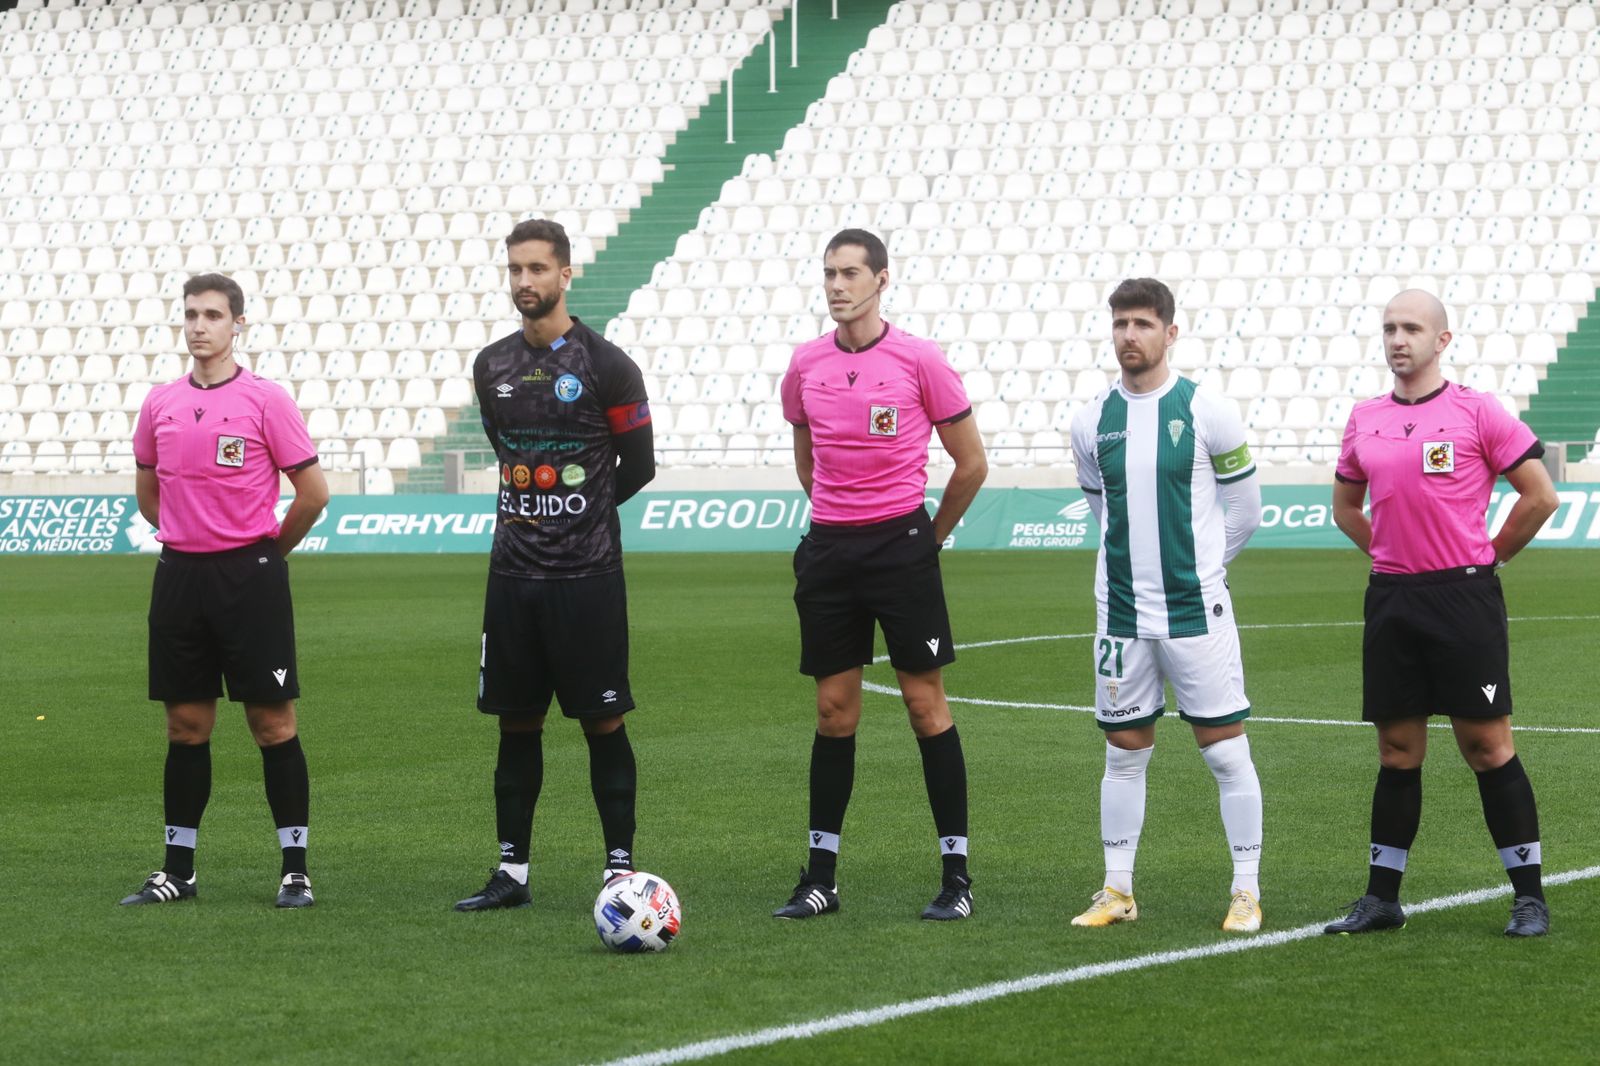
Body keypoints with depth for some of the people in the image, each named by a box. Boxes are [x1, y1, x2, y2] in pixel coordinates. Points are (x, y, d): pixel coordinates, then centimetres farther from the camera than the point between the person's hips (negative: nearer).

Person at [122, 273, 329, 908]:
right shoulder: (160, 403, 9)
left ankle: (295, 870, 2)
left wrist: (267, 550, 5)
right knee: (186, 724, 8)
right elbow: (147, 490, 23)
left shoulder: (265, 399, -5)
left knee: (272, 722, -3)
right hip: (179, 575, 4)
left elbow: (312, 490, -3)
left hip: (250, 574, -4)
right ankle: (177, 869, 14)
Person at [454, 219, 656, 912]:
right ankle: (512, 871, 13)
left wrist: (582, 513, 7)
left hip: (587, 574, -5)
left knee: (603, 723, -2)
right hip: (513, 571, 5)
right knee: (516, 723, 8)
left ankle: (620, 868, 2)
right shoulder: (492, 367, 10)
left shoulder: (605, 365, -6)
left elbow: (638, 464, 1)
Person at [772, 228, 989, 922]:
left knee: (926, 703, -2)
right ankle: (820, 876, 11)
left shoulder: (919, 360, -6)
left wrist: (929, 535, 8)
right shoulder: (806, 365, 6)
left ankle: (956, 875, 3)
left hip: (902, 544, -4)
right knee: (833, 709, 6)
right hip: (828, 547, 4)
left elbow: (971, 463, 1)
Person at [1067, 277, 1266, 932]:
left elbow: (1244, 507, 4)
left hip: (1196, 609, -3)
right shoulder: (1092, 423, 4)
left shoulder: (1206, 412, -6)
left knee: (1225, 749, -2)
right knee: (1125, 750, 9)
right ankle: (1117, 890, 17)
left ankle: (1246, 891, 6)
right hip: (1121, 613, 3)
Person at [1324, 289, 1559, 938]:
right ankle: (1382, 899, 14)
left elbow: (1541, 496, -2)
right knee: (1397, 750, 8)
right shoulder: (1365, 420, 10)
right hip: (1390, 602, 4)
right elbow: (1346, 506, 25)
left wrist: (1489, 555, 3)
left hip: (1464, 597, -4)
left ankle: (1529, 896, 2)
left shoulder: (1476, 411, -4)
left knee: (1487, 744, -4)